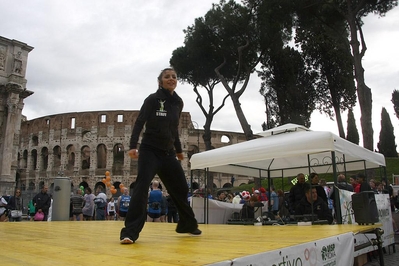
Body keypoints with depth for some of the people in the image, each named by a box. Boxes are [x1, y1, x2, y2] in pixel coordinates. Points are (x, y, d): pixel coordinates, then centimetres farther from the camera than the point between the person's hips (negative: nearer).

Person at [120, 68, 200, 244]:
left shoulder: (178, 103, 10)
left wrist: (179, 150, 25)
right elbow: (139, 122, -11)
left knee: (181, 188, 10)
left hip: (168, 153, 6)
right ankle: (130, 232, -16)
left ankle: (188, 225, 30)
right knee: (142, 187, -19)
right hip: (150, 150, -5)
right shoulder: (152, 99, -6)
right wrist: (133, 146, -24)